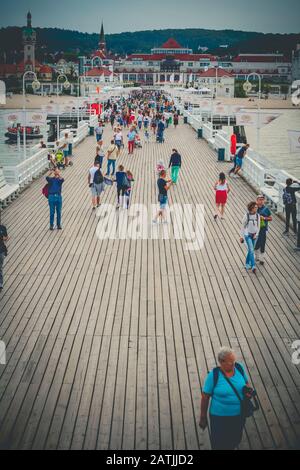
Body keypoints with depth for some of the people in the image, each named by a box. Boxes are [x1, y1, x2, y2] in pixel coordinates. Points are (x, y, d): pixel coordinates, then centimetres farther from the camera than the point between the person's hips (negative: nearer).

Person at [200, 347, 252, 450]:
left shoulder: (239, 368, -10)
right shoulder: (214, 375, -22)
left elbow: (246, 382, 8)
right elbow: (205, 397, -13)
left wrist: (248, 389, -15)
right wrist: (203, 418, -6)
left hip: (239, 415, 4)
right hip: (220, 417, -4)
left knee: (234, 441, 25)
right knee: (220, 444, 11)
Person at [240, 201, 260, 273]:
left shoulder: (257, 215, -1)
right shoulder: (246, 215, -12)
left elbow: (258, 227, 6)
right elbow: (243, 226, -5)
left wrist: (256, 235, -7)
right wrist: (241, 236, -4)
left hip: (254, 236, 4)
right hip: (247, 235, -4)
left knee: (250, 250, 13)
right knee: (251, 250, -15)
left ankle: (247, 264, 30)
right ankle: (253, 266, -18)